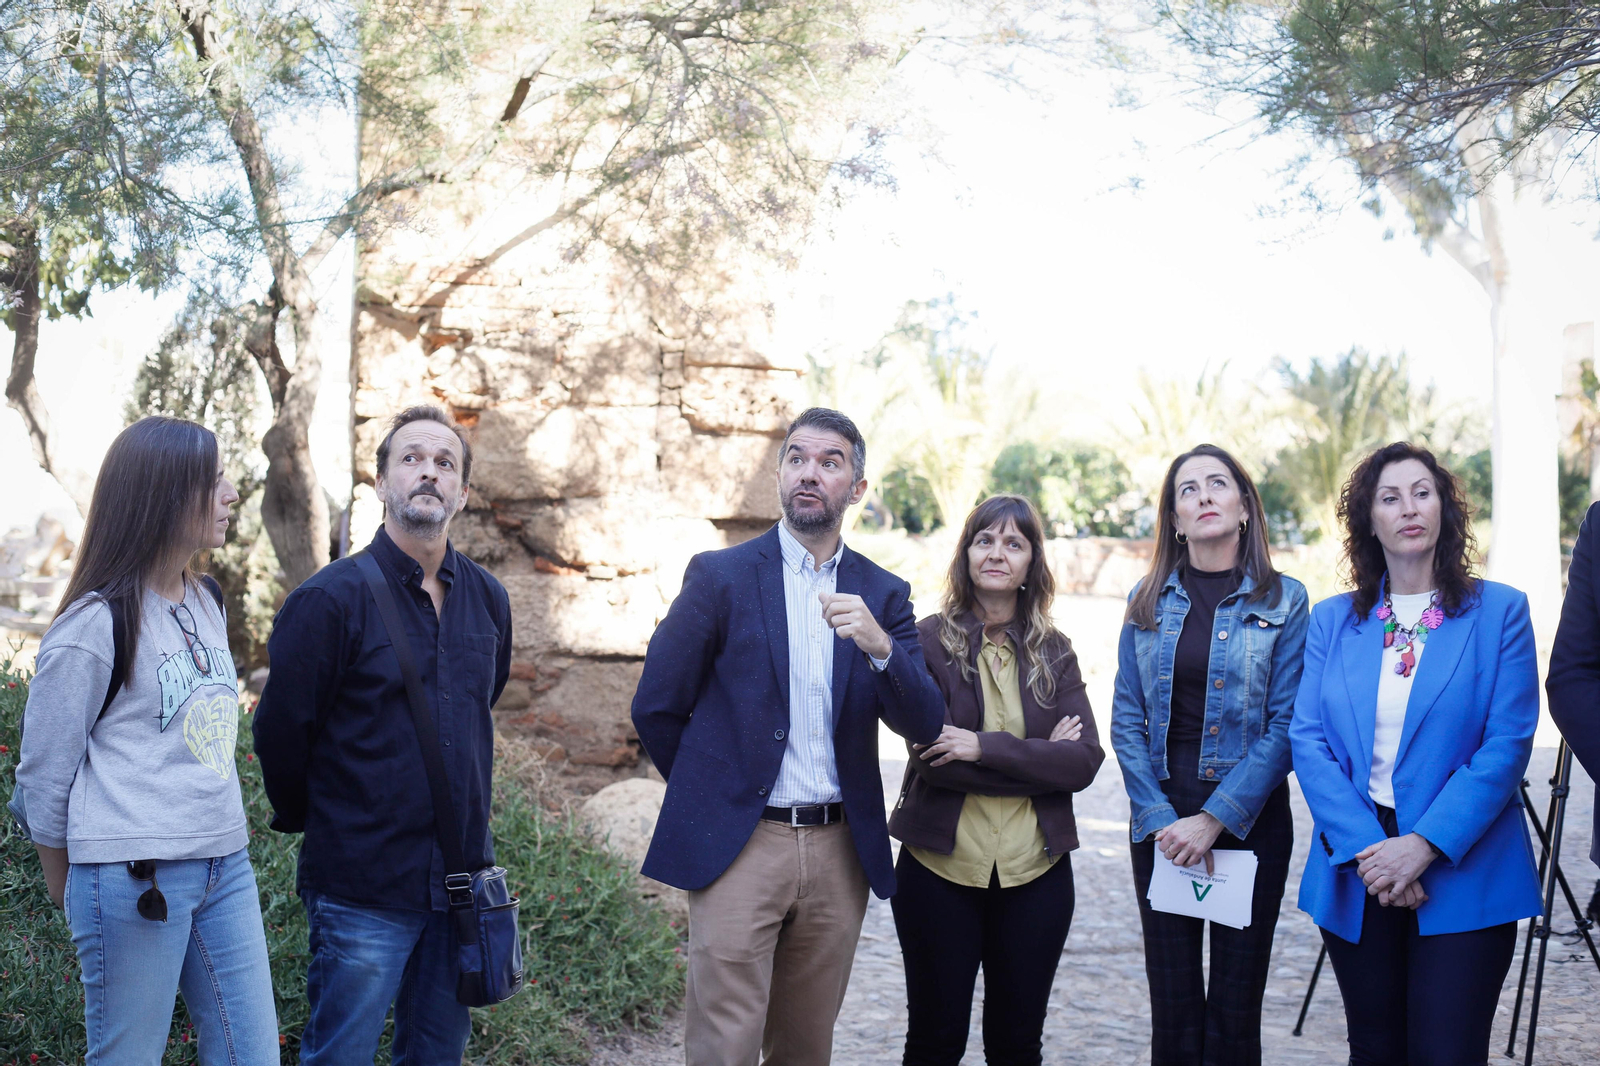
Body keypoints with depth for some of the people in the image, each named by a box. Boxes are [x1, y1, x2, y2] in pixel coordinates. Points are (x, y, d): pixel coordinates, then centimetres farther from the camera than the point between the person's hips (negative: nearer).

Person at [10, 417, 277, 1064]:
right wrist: (68, 890, 6)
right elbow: (43, 773, -5)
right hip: (134, 880, -7)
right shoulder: (94, 626, -11)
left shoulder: (206, 602, 11)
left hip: (225, 865, 7)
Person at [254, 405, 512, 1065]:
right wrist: (310, 821, 8)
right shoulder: (331, 599, -12)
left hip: (460, 879, 5)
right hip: (362, 886, -5)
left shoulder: (487, 600, 6)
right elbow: (281, 731, -5)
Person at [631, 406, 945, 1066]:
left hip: (840, 855, 3)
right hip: (738, 847, -3)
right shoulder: (720, 576, -1)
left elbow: (925, 726, -2)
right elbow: (655, 708, 3)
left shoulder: (884, 595, 8)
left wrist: (879, 645, -19)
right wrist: (711, 792, 9)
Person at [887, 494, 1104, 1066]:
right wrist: (1040, 757, -12)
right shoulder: (929, 639, -4)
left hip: (1035, 870, 3)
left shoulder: (1054, 652, 6)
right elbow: (931, 757, -13)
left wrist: (985, 747, -16)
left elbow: (1086, 760, -5)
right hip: (940, 867, -2)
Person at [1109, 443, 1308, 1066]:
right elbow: (1127, 720, 3)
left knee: (1236, 1003, 4)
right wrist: (1160, 819, -9)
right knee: (1173, 1001, 5)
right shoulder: (1149, 601, 6)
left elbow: (1285, 727, -7)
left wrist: (1216, 818, -14)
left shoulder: (1283, 601, -1)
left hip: (1251, 819, -2)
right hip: (1162, 817, 2)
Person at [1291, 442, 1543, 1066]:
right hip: (1356, 873, 3)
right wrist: (1366, 849, -14)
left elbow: (1507, 745, -7)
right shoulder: (1332, 621, 8)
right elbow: (1307, 739, -1)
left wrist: (1424, 845, -16)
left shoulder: (1499, 611, 0)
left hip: (1463, 869, -2)